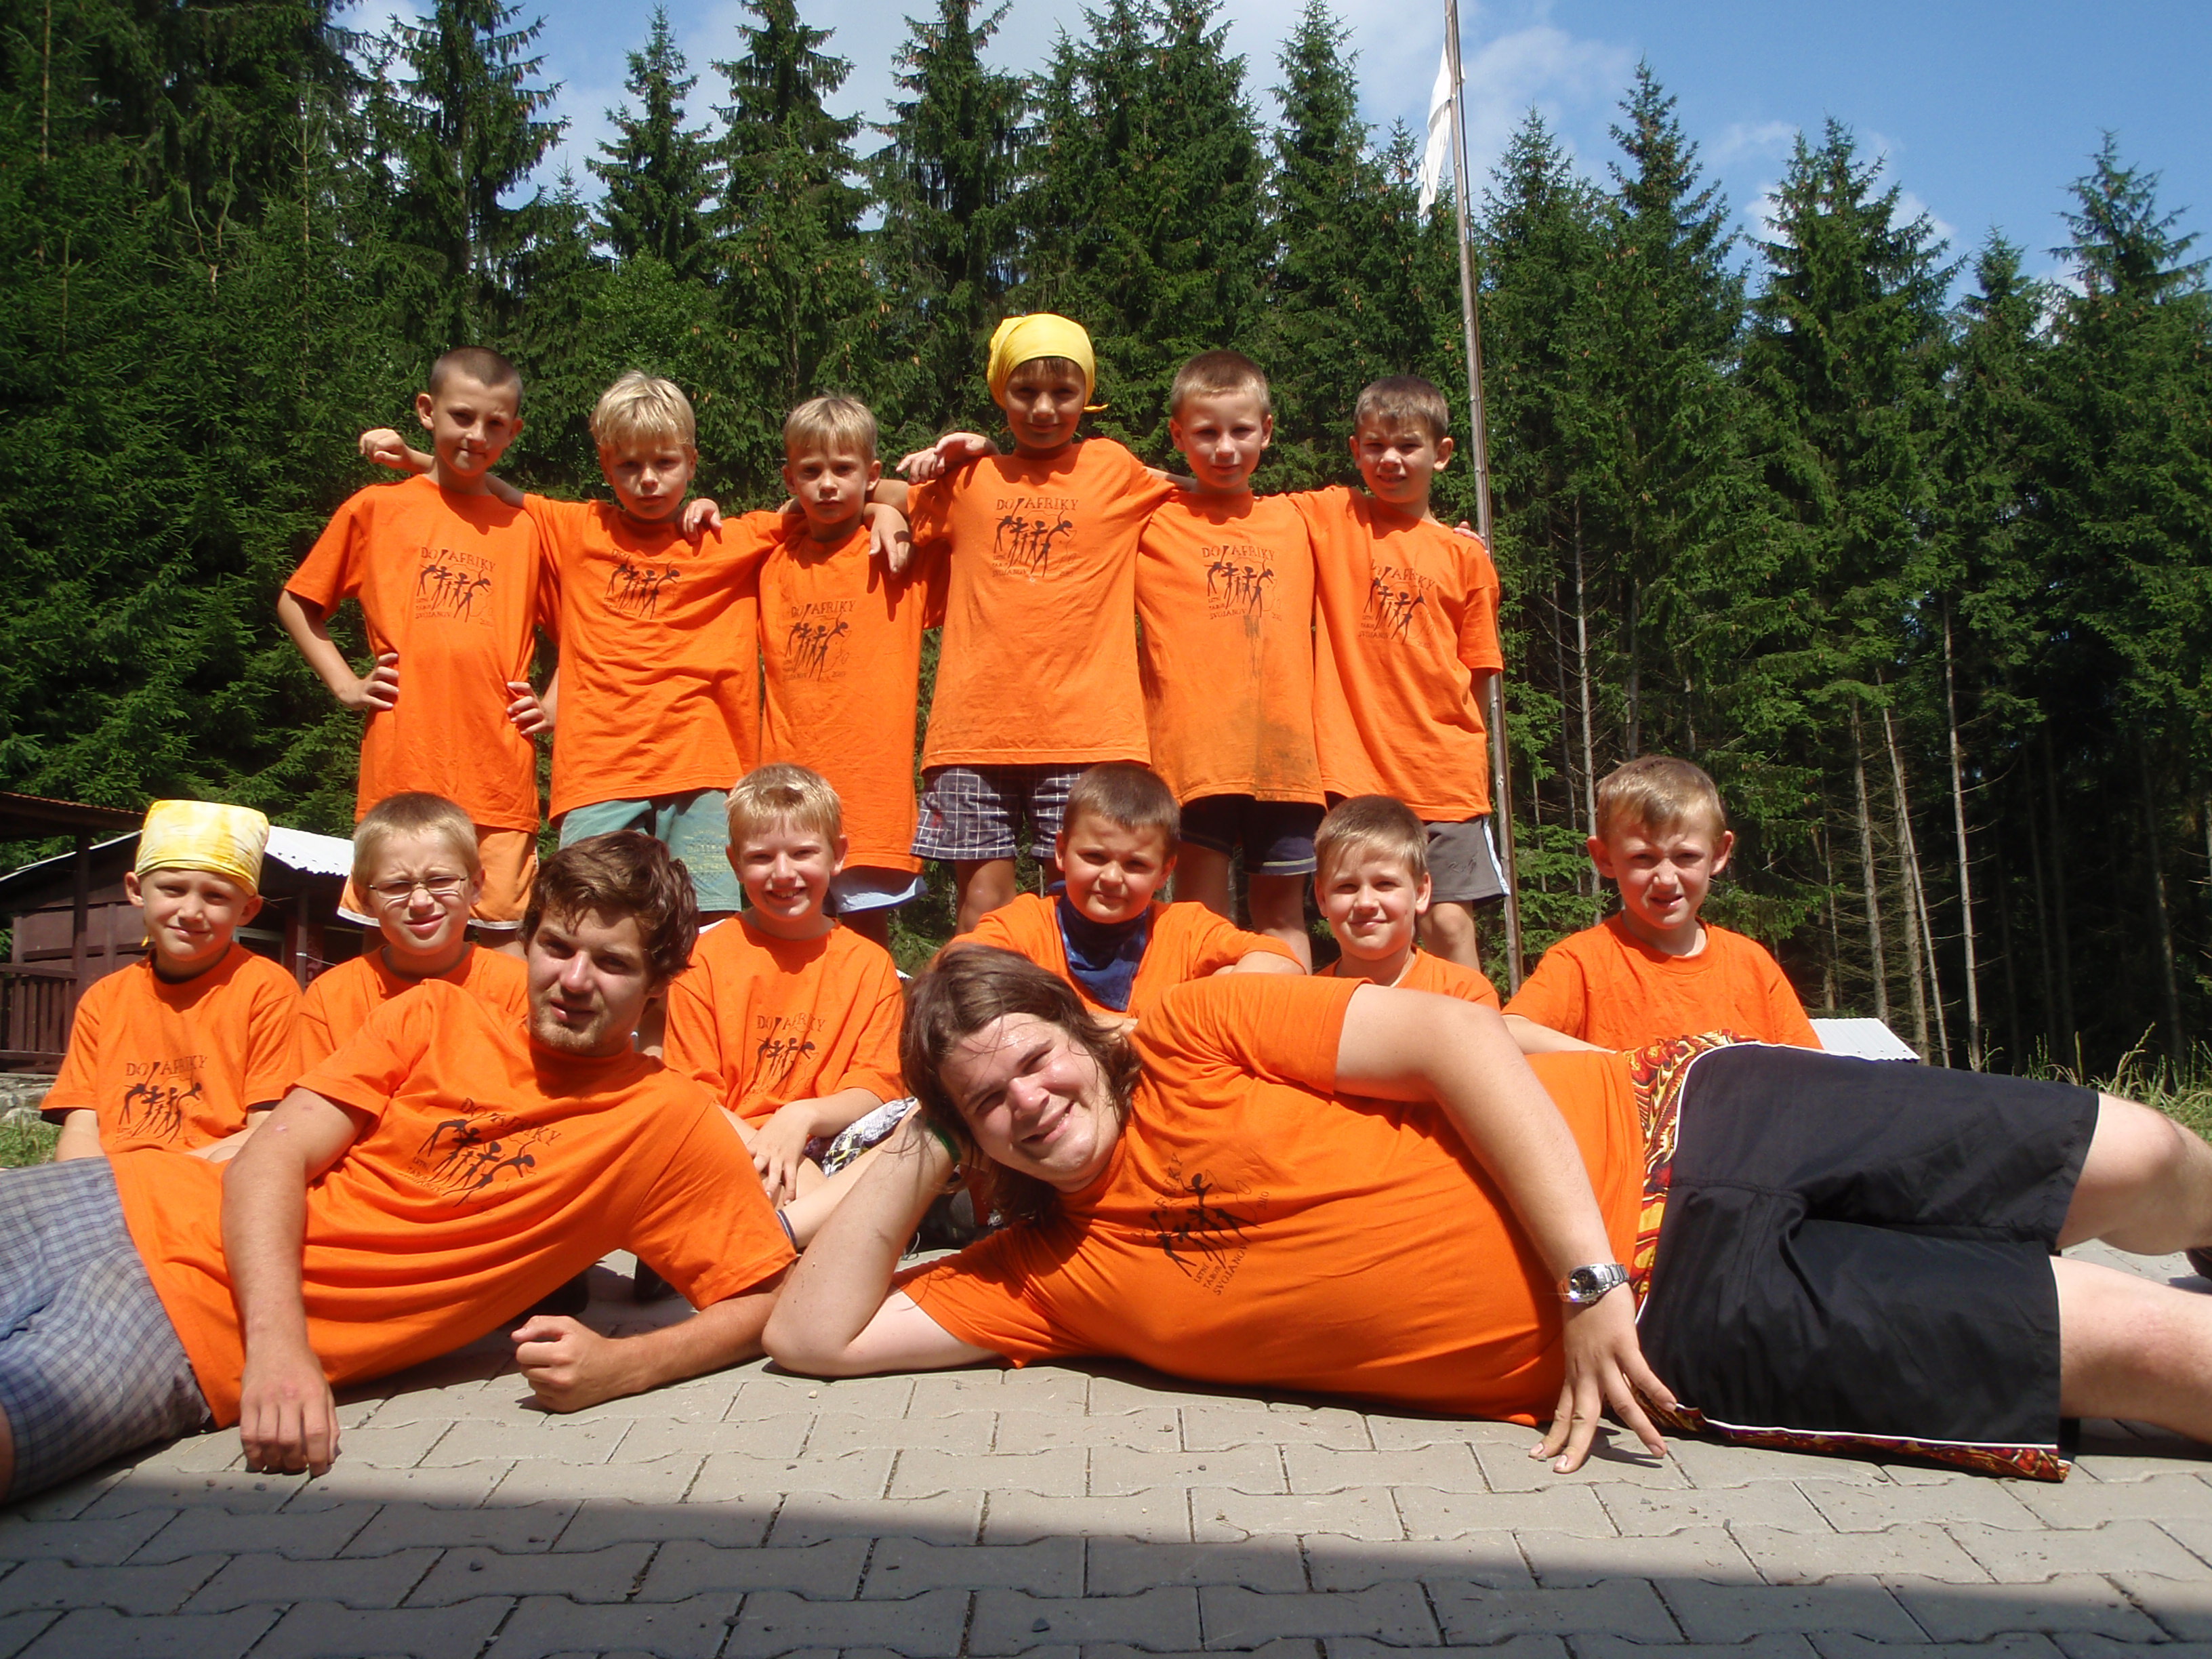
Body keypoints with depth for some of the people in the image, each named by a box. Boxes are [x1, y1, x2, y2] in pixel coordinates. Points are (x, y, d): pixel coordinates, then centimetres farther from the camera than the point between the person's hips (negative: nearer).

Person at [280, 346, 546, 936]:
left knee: (502, 942, 0)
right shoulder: (377, 509, 9)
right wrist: (346, 684, 7)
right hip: (400, 771, 0)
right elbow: (295, 604, 18)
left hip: (500, 780, 1)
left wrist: (550, 707, 7)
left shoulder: (523, 528, 11)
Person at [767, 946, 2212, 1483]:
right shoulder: (1053, 1279, 4)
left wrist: (1586, 1274, -19)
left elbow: (1456, 1039, -11)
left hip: (1672, 1136, 0)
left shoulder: (1195, 1033, -3)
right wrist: (915, 1158, -1)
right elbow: (812, 1338, 3)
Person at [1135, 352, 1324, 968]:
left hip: (1284, 746, 3)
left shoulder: (1294, 519, 15)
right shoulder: (1151, 519, 5)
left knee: (1282, 911, 10)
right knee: (1202, 909, -1)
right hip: (1192, 746, -3)